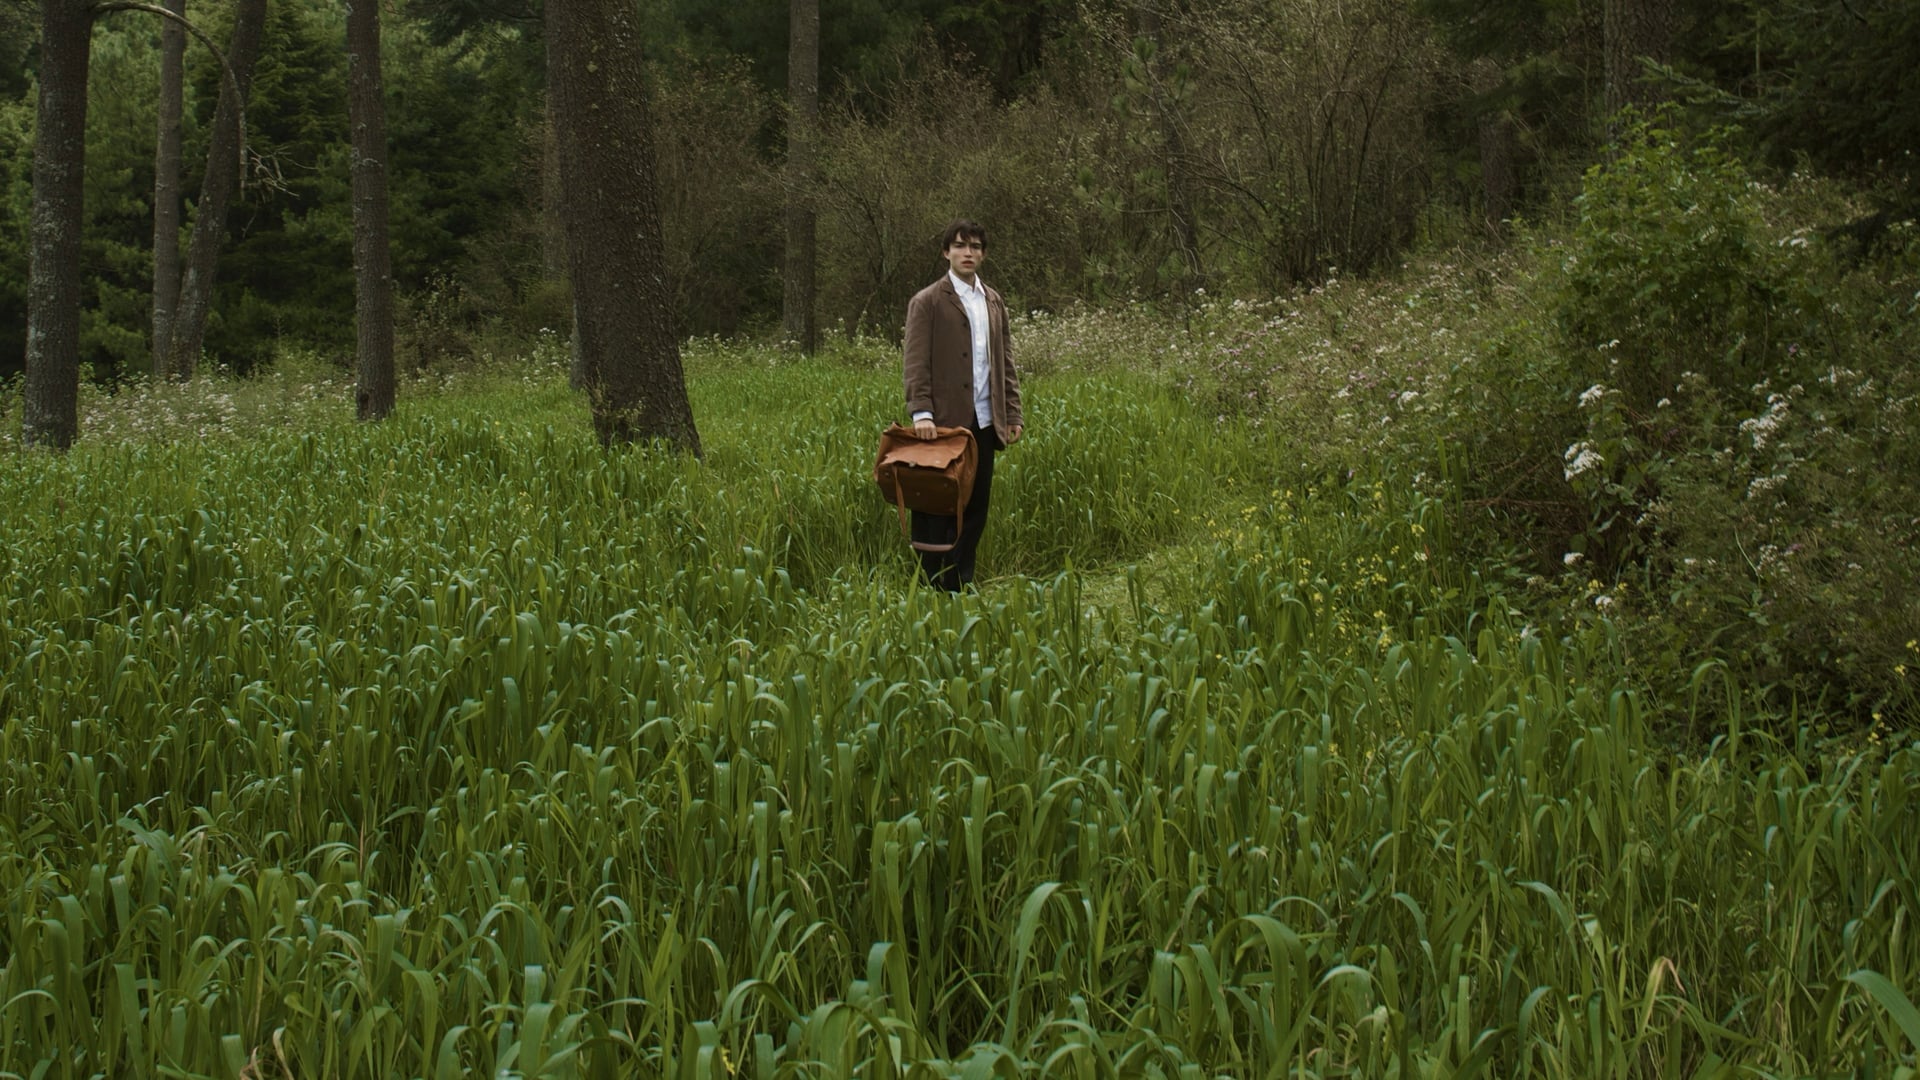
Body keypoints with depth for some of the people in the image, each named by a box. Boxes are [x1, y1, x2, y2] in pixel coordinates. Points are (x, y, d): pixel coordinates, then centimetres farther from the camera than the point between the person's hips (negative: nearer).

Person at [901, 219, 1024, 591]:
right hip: (944, 421, -6)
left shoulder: (993, 301, 16)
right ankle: (929, 585, 5)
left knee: (976, 505, 7)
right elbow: (914, 361, -8)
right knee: (936, 507, -2)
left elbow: (1006, 362, 18)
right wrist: (921, 412, -19)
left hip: (984, 421, 6)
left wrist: (1013, 412, 12)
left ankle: (961, 583, 15)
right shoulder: (927, 302, -2)